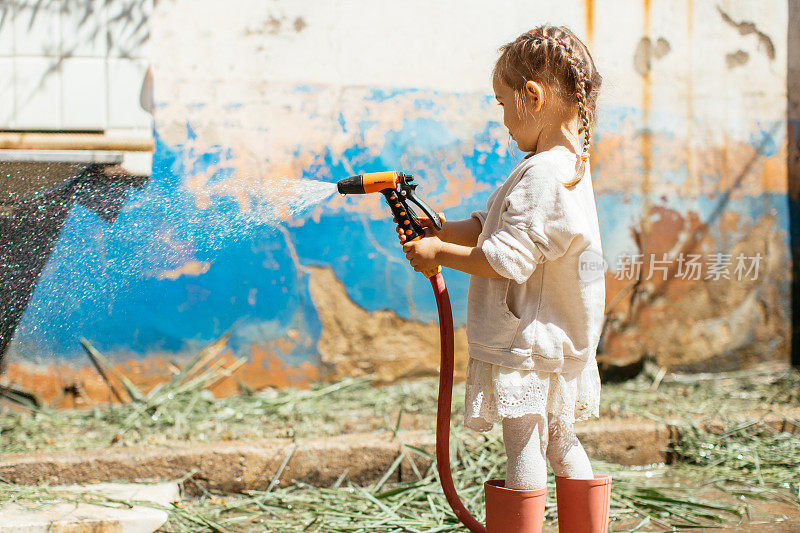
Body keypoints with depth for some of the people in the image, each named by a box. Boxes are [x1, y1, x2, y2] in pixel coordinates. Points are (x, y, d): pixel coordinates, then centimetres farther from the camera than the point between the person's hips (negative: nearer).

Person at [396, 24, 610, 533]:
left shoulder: (543, 176, -24)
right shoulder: (569, 164, 9)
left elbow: (506, 260, -25)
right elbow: (493, 227, 15)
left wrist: (439, 254, -14)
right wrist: (445, 231, 3)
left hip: (527, 341, -10)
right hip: (557, 338, 10)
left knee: (523, 450, -2)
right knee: (562, 444, 18)